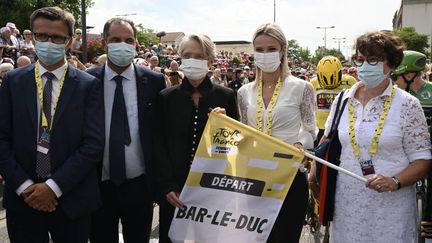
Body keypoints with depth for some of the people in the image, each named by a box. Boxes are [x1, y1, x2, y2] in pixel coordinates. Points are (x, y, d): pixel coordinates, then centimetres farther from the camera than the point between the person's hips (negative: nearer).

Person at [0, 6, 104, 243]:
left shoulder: (89, 85, -3)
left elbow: (93, 143, -9)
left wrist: (54, 186, -13)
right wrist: (24, 185, -9)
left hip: (71, 200, -1)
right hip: (23, 198, 2)